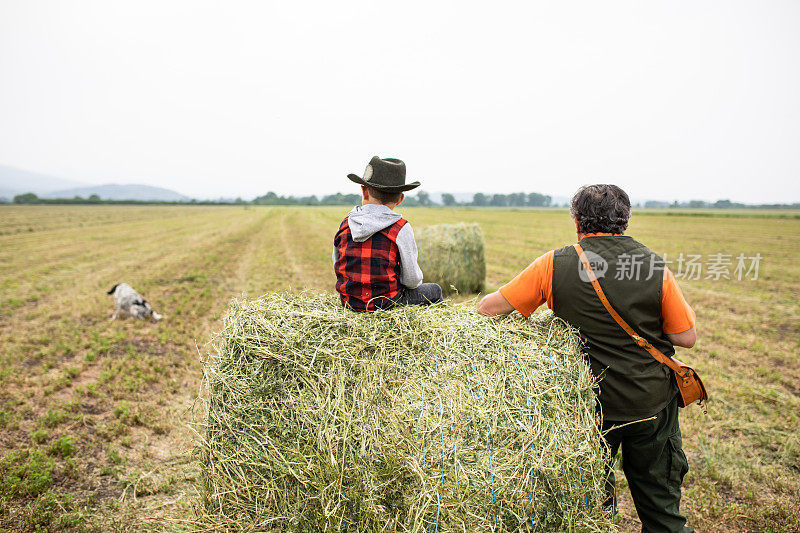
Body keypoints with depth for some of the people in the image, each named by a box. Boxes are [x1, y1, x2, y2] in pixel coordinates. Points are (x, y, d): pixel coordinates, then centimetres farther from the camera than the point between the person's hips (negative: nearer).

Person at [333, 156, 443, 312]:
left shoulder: (345, 224, -4)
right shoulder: (401, 228, -16)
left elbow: (337, 267, 7)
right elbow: (412, 280, -12)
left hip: (349, 303, 5)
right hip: (386, 305, -5)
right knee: (434, 290, 21)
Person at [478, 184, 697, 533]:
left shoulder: (554, 265, -14)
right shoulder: (655, 268, -9)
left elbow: (488, 307, -12)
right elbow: (686, 337, -3)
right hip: (652, 403, 2)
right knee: (660, 504, 21)